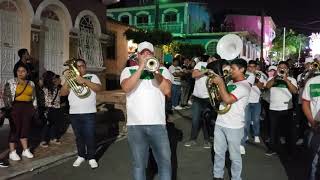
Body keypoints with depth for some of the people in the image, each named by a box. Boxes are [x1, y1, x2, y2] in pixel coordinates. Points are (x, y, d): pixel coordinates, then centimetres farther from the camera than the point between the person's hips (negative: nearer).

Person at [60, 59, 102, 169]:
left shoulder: (92, 77, 7)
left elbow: (99, 88, -11)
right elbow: (63, 93, 3)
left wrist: (84, 81, -19)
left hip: (89, 113, -3)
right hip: (74, 113, 3)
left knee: (90, 136, -3)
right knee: (79, 136, 11)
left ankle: (92, 158, 8)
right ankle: (81, 156, 24)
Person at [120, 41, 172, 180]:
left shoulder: (162, 70, 10)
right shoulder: (128, 70, 8)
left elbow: (167, 91, -6)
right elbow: (126, 88, -12)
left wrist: (155, 70, -13)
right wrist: (141, 67, -15)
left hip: (157, 124, 1)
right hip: (135, 125, 0)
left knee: (165, 161, 5)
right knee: (139, 164, 10)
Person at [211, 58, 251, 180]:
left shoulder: (244, 86, -15)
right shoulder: (230, 82, 11)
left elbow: (227, 99, -27)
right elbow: (222, 97, 21)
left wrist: (220, 83, -18)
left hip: (233, 126, -7)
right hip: (220, 123, 7)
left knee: (234, 155, 7)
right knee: (218, 153, 16)